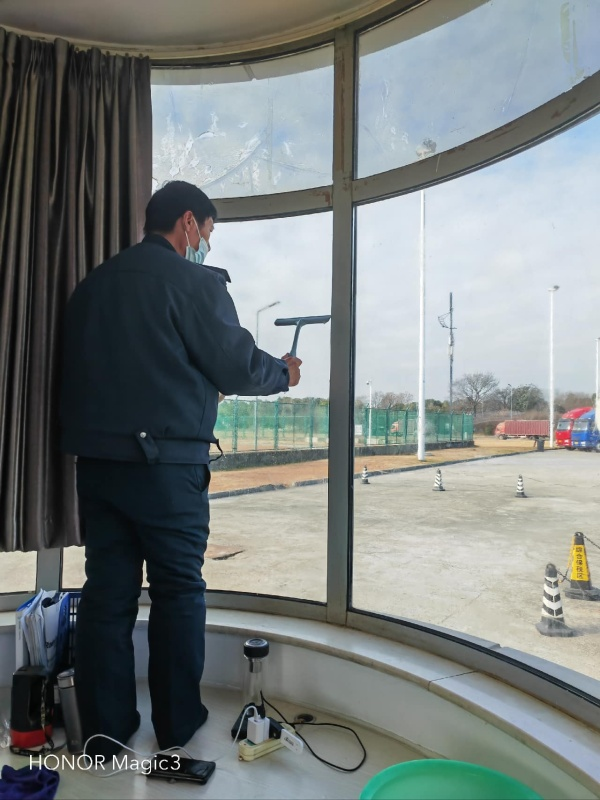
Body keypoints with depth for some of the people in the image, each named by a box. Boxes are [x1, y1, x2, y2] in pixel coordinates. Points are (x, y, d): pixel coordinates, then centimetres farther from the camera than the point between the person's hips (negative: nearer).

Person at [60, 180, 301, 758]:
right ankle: (177, 725, 22)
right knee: (178, 590, 8)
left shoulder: (92, 283, 15)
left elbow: (82, 370, 18)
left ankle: (104, 731, 23)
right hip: (166, 461, -6)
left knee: (107, 590, 12)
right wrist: (284, 373, 11)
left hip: (95, 458, 7)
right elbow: (238, 365, -8)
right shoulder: (195, 281, -7)